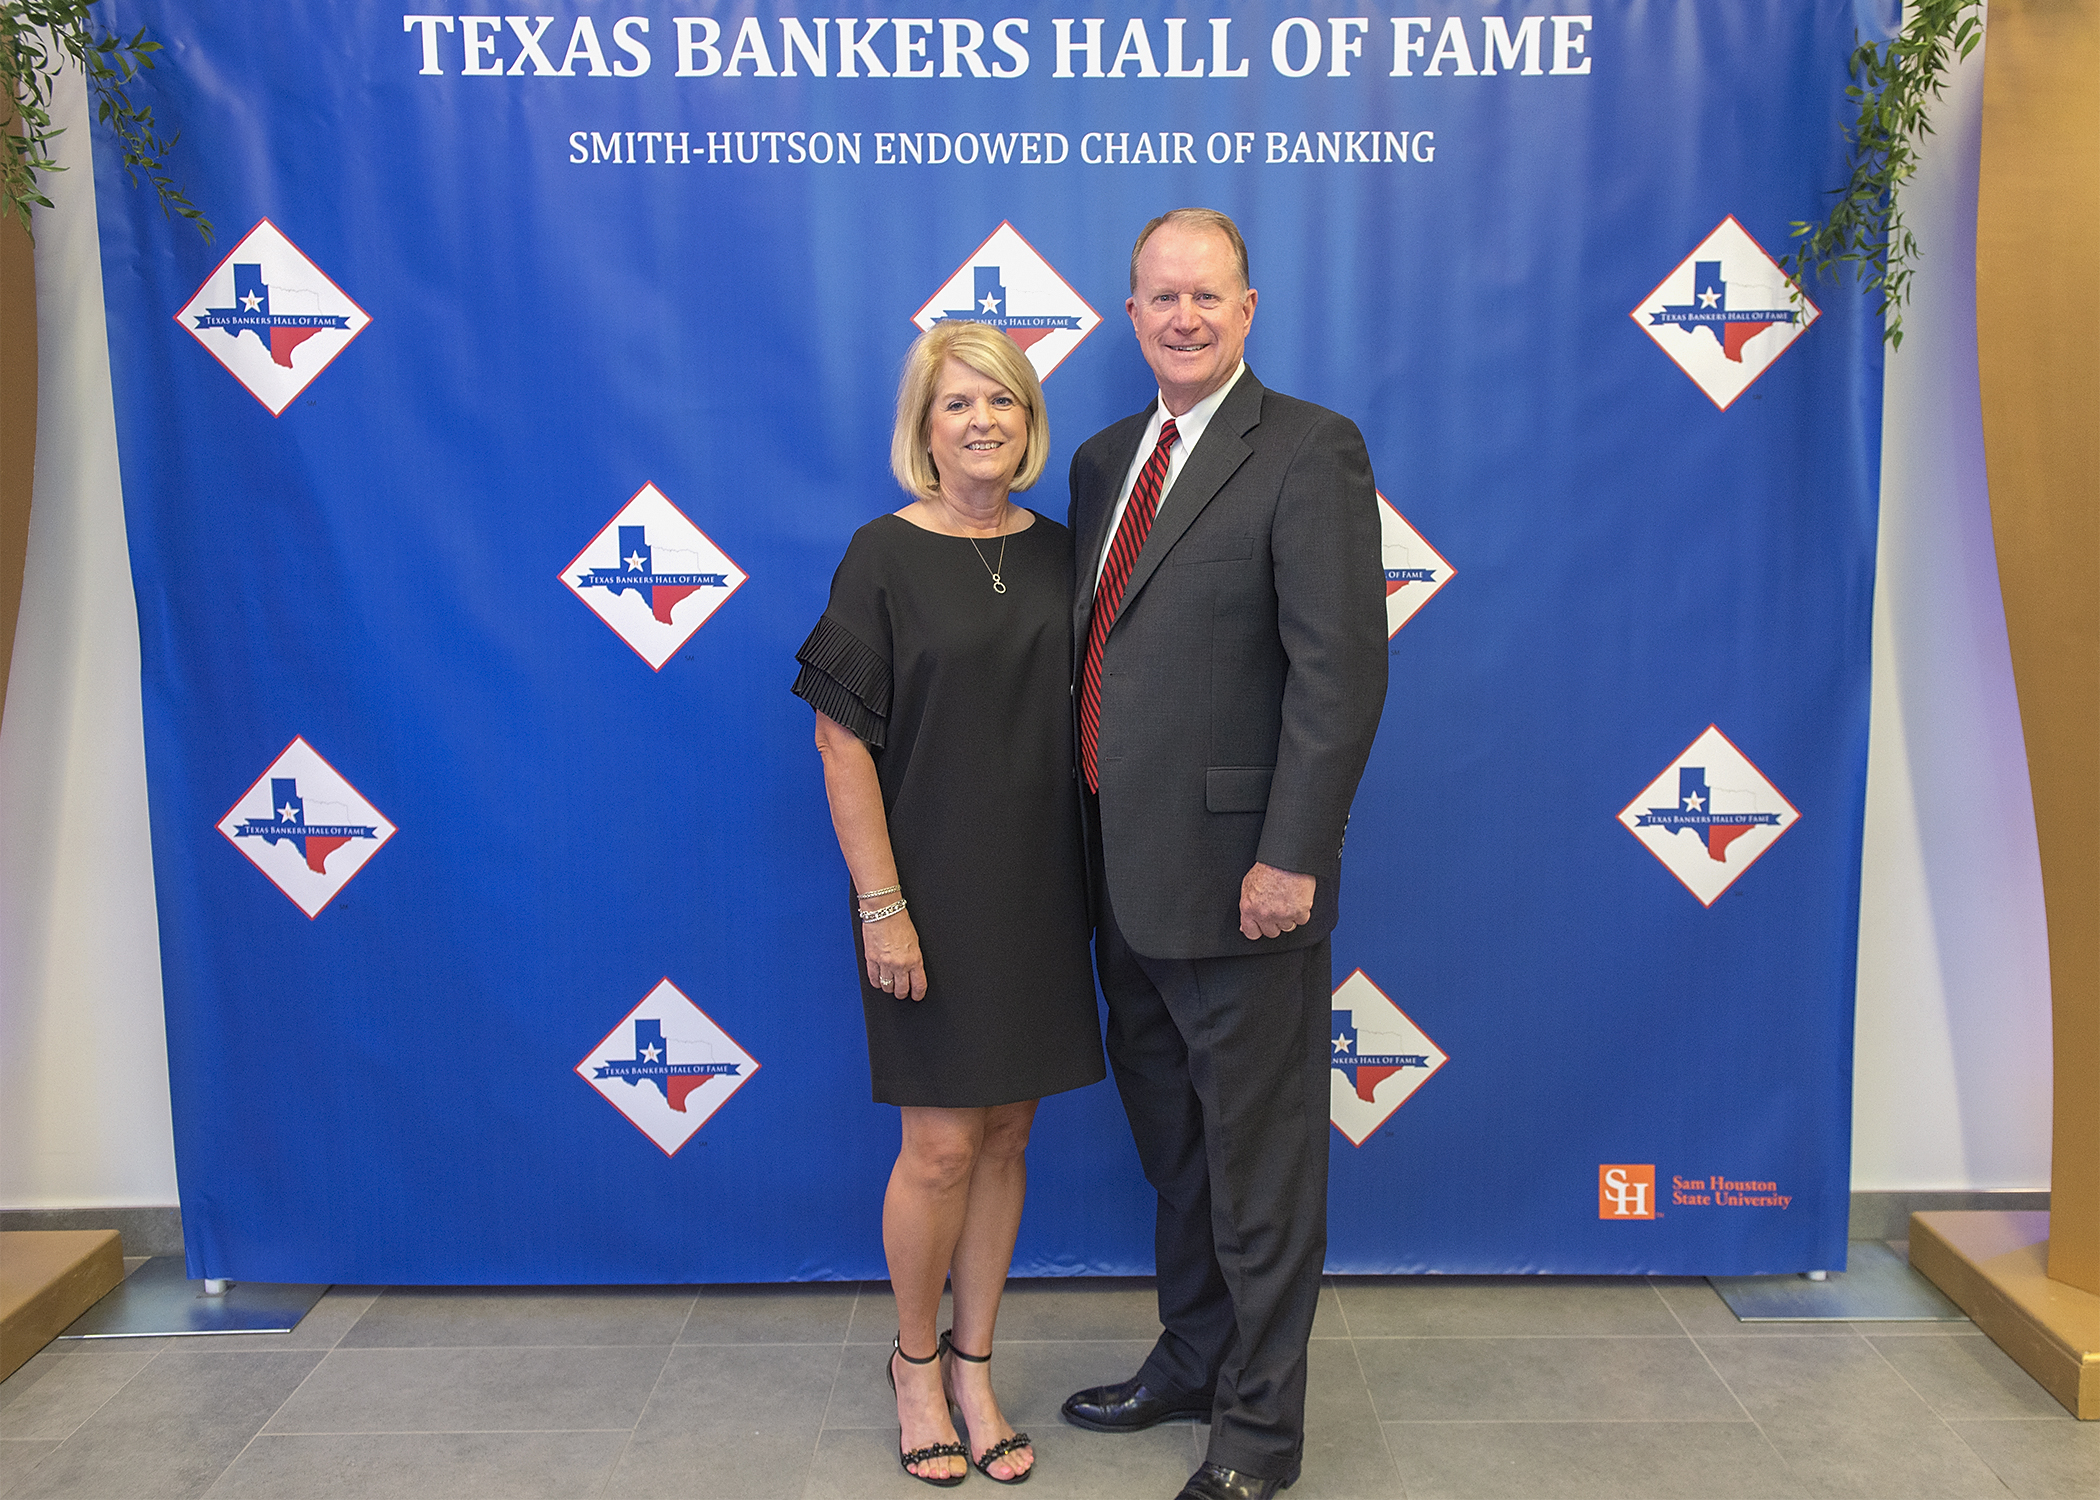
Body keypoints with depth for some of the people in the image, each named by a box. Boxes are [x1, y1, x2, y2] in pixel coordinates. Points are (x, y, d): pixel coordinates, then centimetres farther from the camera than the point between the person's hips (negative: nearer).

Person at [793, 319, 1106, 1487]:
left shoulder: (1058, 554, 5)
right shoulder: (886, 555, -8)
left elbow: (1083, 721, 10)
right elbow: (844, 743, -11)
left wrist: (1094, 878, 5)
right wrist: (881, 906, -14)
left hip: (1039, 894, 4)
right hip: (932, 895, -4)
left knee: (1006, 1139, 12)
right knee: (942, 1148, 3)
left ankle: (975, 1368, 28)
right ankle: (916, 1359, 27)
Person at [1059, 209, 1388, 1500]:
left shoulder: (1310, 450, -10)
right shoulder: (1105, 460, 13)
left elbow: (1341, 669, -17)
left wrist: (1290, 857, -20)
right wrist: (1088, 839, 11)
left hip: (1237, 877, -7)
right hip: (1126, 873, 8)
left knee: (1258, 1154, 7)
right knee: (1172, 1140, 21)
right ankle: (1192, 1358, 41)